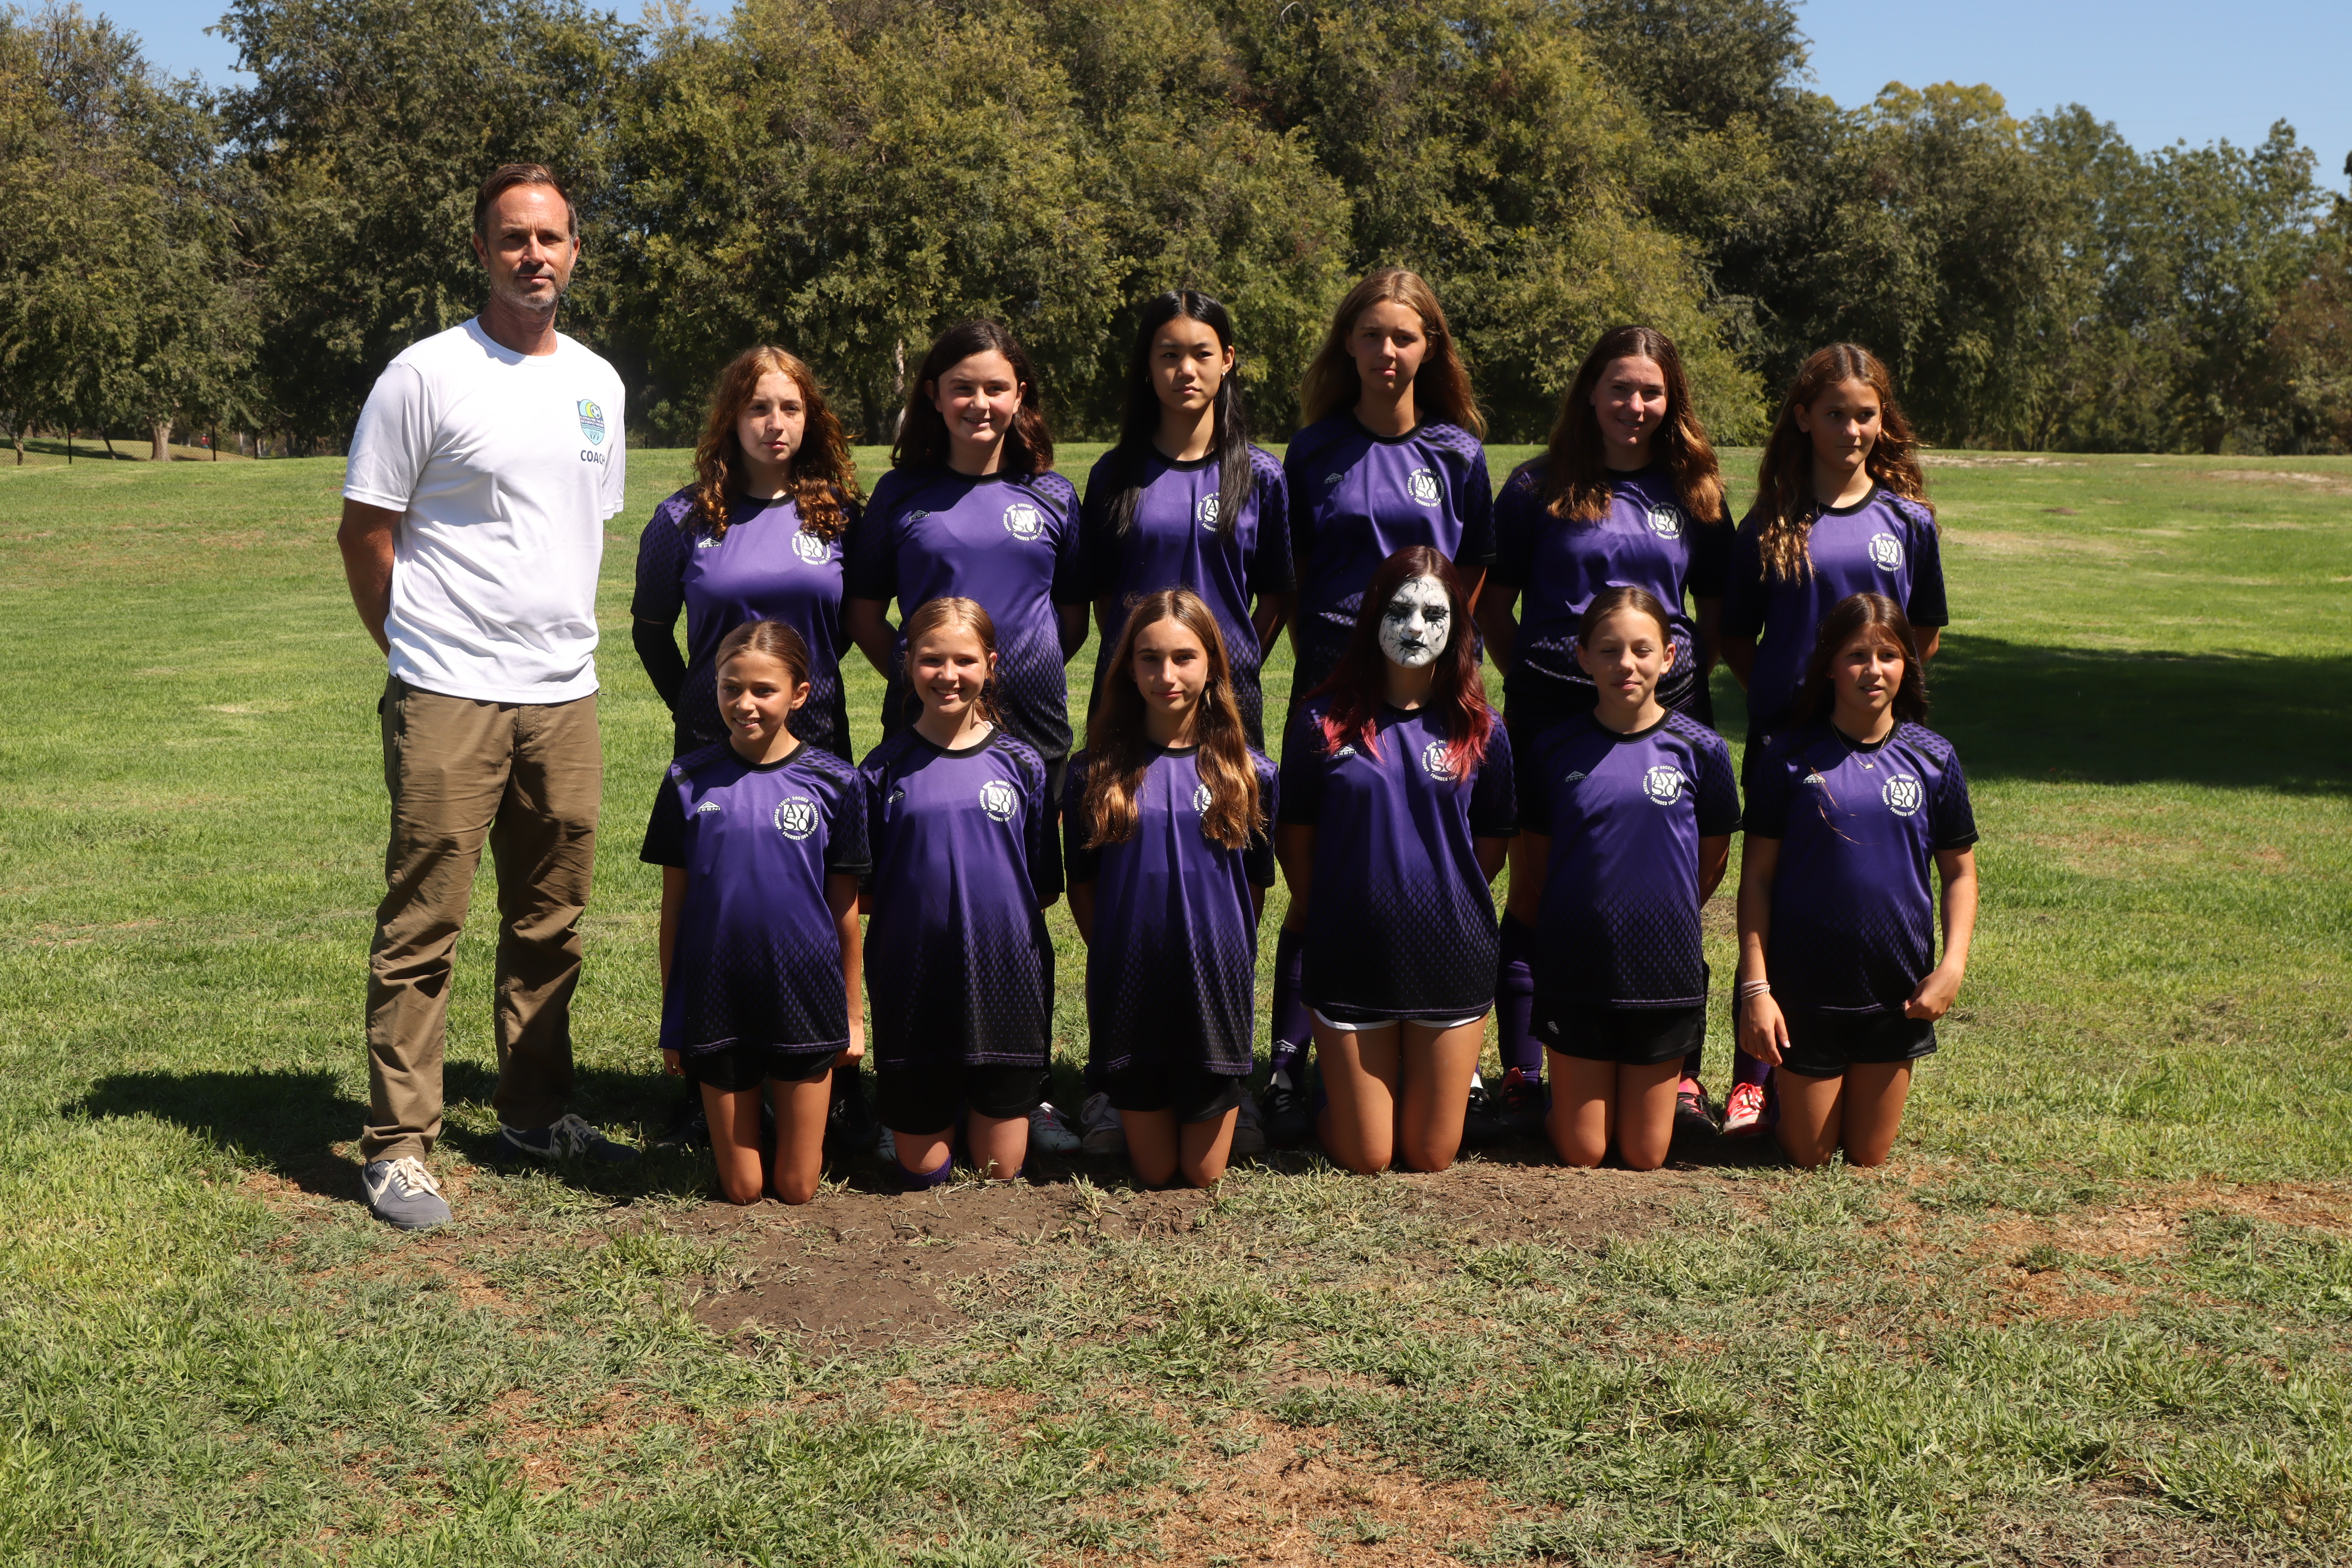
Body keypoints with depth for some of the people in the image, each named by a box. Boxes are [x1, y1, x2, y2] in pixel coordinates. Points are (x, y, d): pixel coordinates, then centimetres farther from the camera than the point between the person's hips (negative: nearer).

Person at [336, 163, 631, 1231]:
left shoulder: (598, 383, 13)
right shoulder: (427, 376, -6)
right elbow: (366, 531, -2)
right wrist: (419, 651, 3)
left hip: (565, 697, 6)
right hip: (448, 699, -6)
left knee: (551, 922, 13)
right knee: (423, 924, -4)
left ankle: (535, 1113, 26)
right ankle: (397, 1144, 3)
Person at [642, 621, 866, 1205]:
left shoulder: (834, 783, -2)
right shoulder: (690, 781, -1)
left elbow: (845, 908, 5)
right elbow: (674, 905, 5)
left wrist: (854, 1013, 8)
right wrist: (672, 1020, 6)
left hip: (806, 1002, 0)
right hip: (718, 1004, 0)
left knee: (798, 1189, 6)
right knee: (742, 1191, 6)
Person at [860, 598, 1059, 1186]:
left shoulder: (1022, 763, 2)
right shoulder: (886, 768, 0)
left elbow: (1045, 888, 7)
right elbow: (863, 893, 4)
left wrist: (994, 916, -3)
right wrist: (922, 917, -5)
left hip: (1006, 984, 0)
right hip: (913, 994, 0)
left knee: (999, 1172, 7)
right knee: (921, 1176, 7)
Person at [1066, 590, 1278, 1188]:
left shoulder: (1249, 772, -1)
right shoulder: (1095, 771, -2)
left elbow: (1254, 886, 8)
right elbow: (1082, 886, 6)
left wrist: (1227, 956, 5)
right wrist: (1115, 955, 2)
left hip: (1216, 986, 0)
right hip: (1127, 994, 0)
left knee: (1204, 1176, 9)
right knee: (1155, 1176, 10)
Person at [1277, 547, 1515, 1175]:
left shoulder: (1480, 732, 0)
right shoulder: (1324, 722, -5)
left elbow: (1491, 847, 9)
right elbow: (1296, 841, 4)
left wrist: (1442, 906, 7)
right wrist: (1332, 923, 8)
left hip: (1450, 957, 1)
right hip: (1351, 958, -1)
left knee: (1432, 1157, 9)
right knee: (1366, 1158, 7)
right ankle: (1334, 1096, 38)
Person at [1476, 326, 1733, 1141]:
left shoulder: (1693, 493, 11)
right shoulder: (1539, 487, 4)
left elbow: (1716, 610, 17)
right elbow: (1493, 603, 8)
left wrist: (1683, 671, 3)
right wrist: (1530, 679, 0)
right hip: (1554, 711, -2)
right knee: (1537, 887, 2)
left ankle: (1679, 1074, 13)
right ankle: (1521, 1072, 9)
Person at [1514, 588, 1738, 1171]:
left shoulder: (1699, 749, -5)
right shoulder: (1552, 750, -4)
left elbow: (1712, 861, 8)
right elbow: (1534, 868, 6)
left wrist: (1663, 919, 10)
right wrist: (1566, 927, 3)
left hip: (1665, 973, 0)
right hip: (1575, 971, 0)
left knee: (1645, 1156, 9)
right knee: (1581, 1152, 5)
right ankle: (1561, 1093, 35)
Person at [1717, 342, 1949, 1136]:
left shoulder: (1907, 520, 6)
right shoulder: (1771, 523, 3)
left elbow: (1926, 632, 16)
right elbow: (1737, 639, 11)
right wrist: (1785, 687, 1)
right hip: (1784, 736, -1)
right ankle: (1752, 1079, 8)